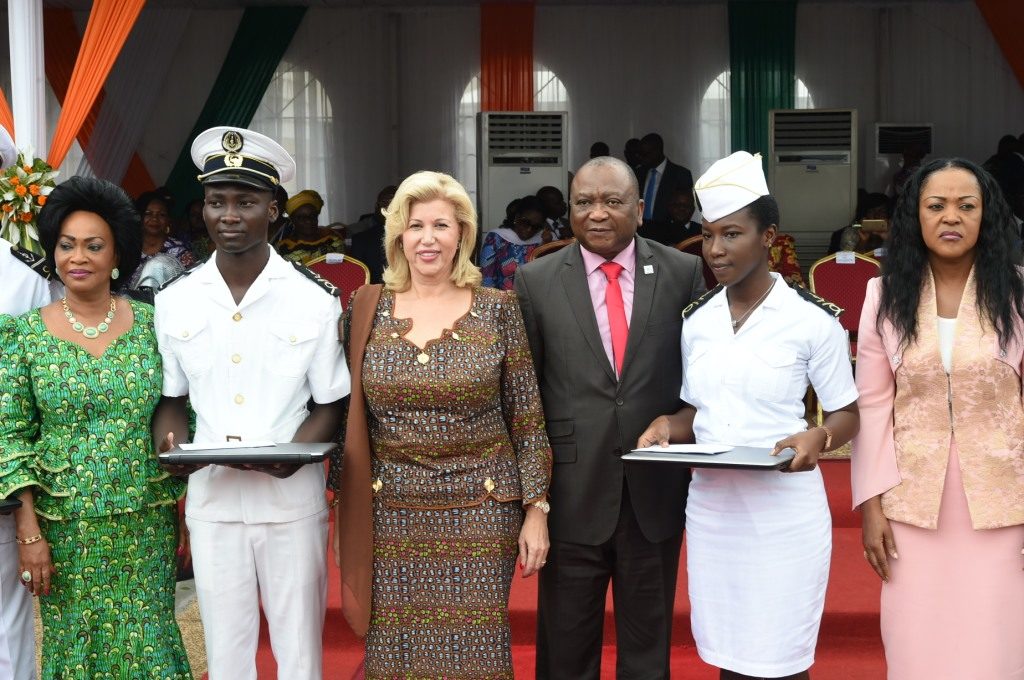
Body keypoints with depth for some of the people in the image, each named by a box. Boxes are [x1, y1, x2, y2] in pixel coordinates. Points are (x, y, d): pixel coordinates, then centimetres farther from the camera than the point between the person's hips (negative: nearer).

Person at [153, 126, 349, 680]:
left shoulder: (315, 300, -5)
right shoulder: (173, 302, 2)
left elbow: (330, 404, 0)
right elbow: (170, 398, 10)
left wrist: (294, 453, -19)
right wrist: (170, 446, -11)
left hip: (293, 499, -2)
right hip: (210, 498, 2)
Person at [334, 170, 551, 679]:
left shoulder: (497, 310, 1)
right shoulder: (368, 311, 4)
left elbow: (527, 419, 2)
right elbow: (348, 420, 9)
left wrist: (536, 510, -3)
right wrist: (346, 517, 7)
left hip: (480, 515, -1)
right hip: (392, 516, 1)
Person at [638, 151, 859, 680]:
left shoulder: (813, 319, -8)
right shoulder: (696, 319, 6)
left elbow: (848, 414, 0)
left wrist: (818, 438, -21)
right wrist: (669, 426, -6)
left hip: (784, 510, -4)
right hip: (711, 507, 4)